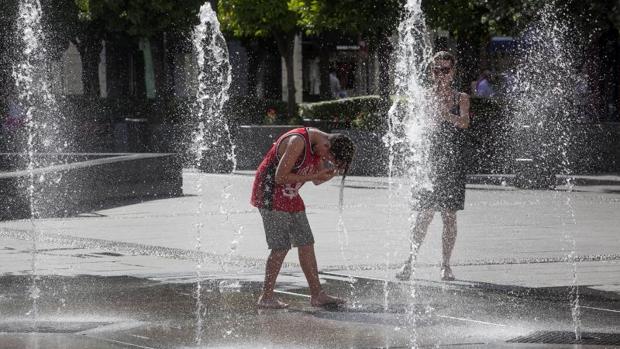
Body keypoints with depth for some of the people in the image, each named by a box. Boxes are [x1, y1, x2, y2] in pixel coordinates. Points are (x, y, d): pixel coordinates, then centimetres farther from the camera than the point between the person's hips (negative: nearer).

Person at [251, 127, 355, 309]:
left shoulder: (318, 145, 2)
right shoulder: (298, 142, -26)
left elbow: (317, 180, 12)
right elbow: (280, 177, -25)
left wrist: (335, 172, -8)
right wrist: (314, 176, -23)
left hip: (290, 196, 9)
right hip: (270, 192, -9)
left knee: (306, 243, 6)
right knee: (281, 246, -12)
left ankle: (317, 294, 10)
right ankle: (266, 297, -4)